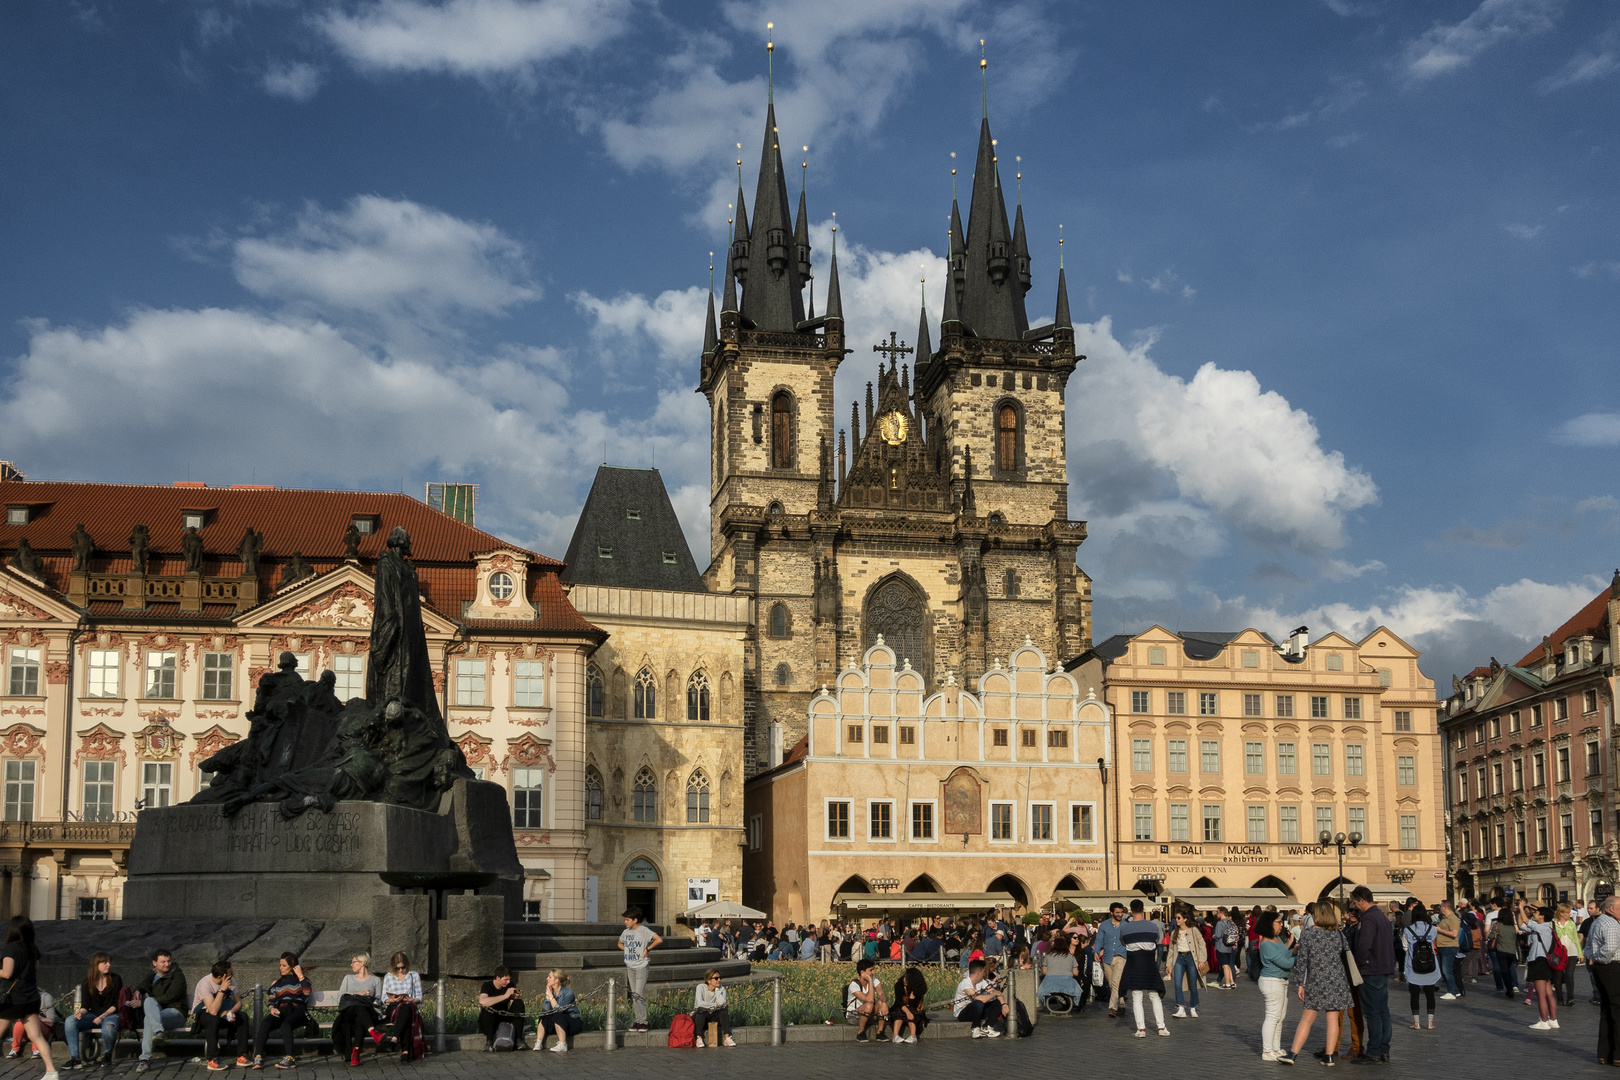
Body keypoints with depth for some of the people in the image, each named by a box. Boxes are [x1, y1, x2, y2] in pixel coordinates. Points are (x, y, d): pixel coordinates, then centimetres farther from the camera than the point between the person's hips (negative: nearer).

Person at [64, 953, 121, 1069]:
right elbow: (85, 1005, 3)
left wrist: (103, 1016, -16)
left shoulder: (115, 979, 1)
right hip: (93, 1015, 3)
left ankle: (107, 1054, -7)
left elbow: (116, 1004, -2)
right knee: (70, 1021, -25)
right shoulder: (87, 983, 7)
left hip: (110, 1015, -3)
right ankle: (74, 1058, -25)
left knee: (108, 1028, -38)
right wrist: (81, 1012, -22)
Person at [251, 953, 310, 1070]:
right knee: (264, 1024, -30)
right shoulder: (277, 982, 28)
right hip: (280, 1011, 3)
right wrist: (271, 1008, -2)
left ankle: (290, 1059, -41)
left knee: (285, 1024, -38)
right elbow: (270, 1001, 21)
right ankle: (258, 1057, -38)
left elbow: (307, 992, -5)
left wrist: (300, 976, -2)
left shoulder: (300, 980, 17)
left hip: (298, 1010, -3)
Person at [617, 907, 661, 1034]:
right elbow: (620, 944, 28)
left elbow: (659, 940, -21)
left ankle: (643, 1022, -6)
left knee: (640, 994, -10)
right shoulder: (626, 932, 10)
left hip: (641, 966, -7)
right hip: (629, 966, 7)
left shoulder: (644, 931, -10)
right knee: (633, 995, 7)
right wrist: (627, 950, 10)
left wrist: (647, 949, -14)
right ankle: (638, 1021, 13)